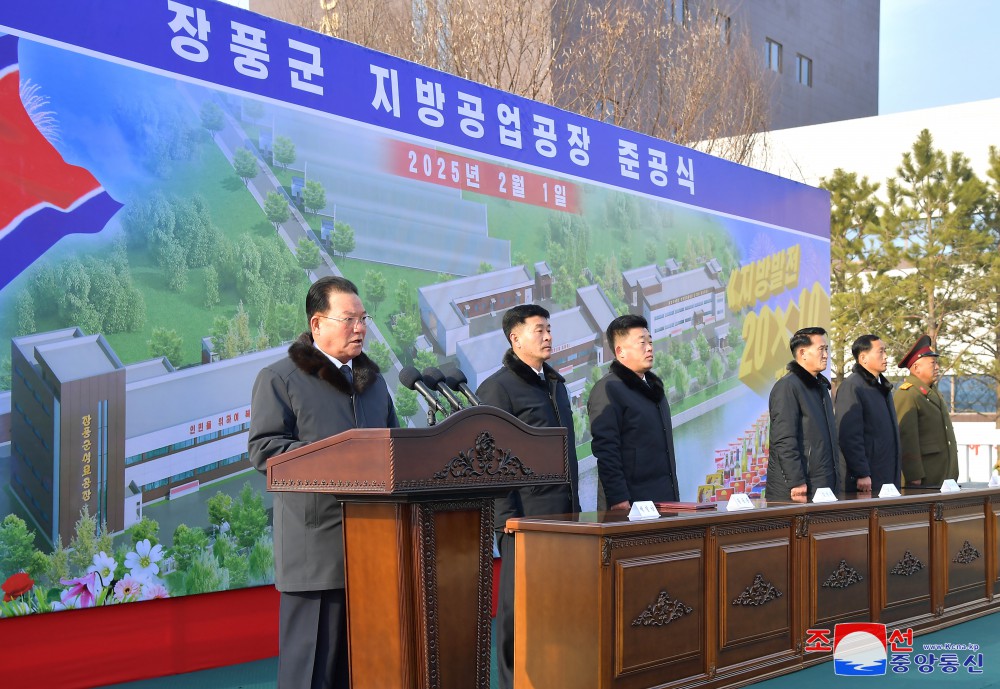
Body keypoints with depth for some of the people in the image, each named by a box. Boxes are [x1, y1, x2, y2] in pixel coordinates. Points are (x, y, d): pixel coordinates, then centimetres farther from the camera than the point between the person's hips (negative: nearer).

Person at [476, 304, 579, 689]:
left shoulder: (556, 384, 18)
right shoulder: (498, 388, -6)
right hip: (526, 512, -7)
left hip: (563, 511, 7)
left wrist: (575, 505, 17)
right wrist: (507, 518, -16)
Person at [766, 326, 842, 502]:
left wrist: (838, 481, 20)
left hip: (826, 488, 9)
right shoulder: (787, 387, -11)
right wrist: (796, 483, -22)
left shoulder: (821, 386, 19)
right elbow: (784, 440, -18)